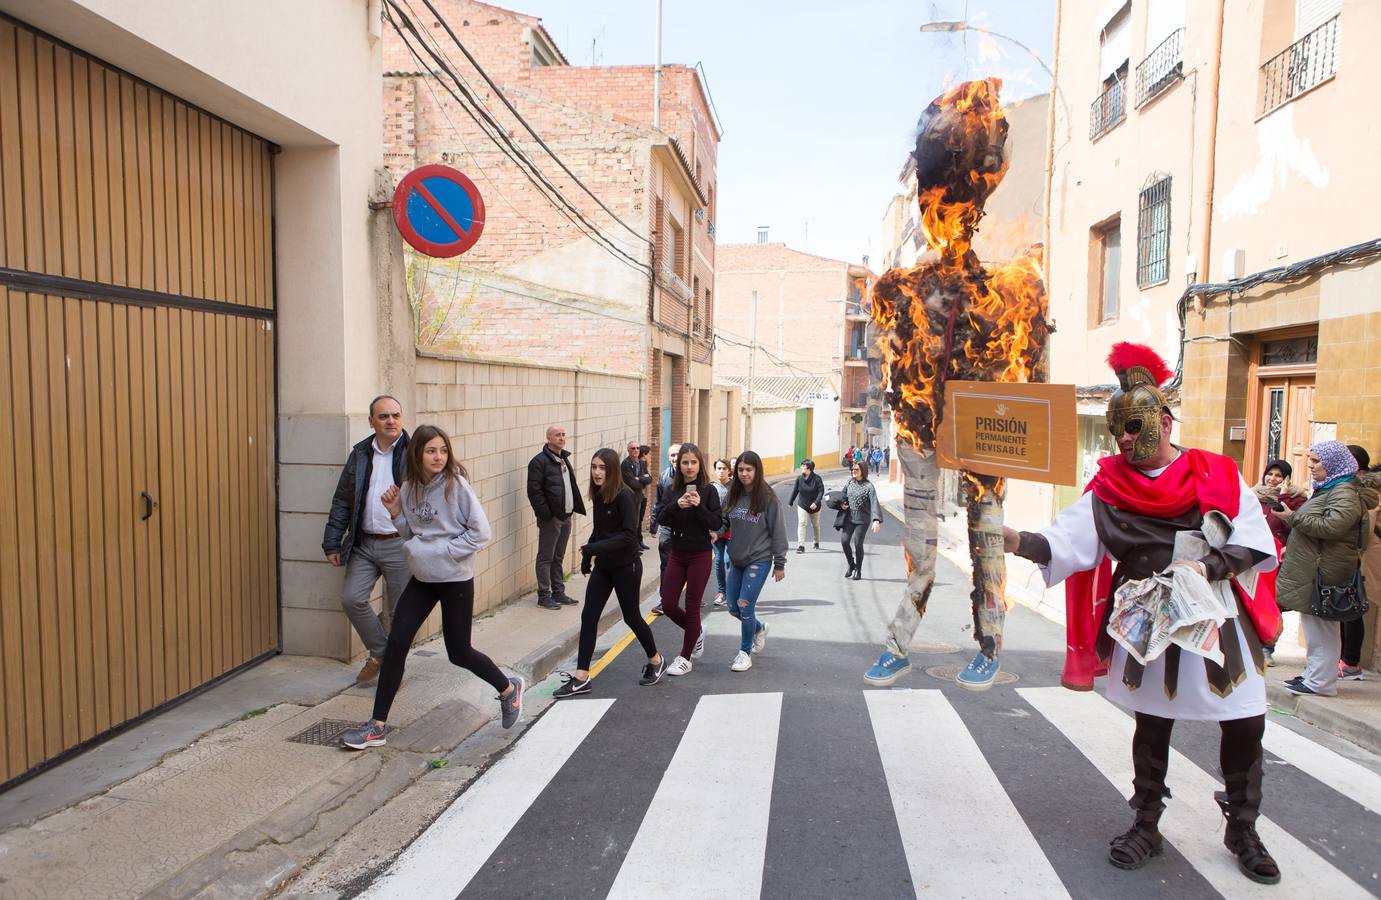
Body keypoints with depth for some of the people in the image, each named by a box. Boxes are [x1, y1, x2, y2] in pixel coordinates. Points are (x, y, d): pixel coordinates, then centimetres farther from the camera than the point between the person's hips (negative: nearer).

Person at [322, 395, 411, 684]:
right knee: (351, 598, -2)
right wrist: (333, 542, 7)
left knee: (400, 611, 5)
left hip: (400, 544, -4)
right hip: (363, 544, 4)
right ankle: (379, 652, 20)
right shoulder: (359, 454, 8)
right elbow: (342, 501, 12)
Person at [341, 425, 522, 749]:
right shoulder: (409, 488, 2)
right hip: (422, 578, 5)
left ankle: (509, 688, 32)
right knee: (396, 643, -1)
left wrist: (441, 550, -19)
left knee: (459, 652, 5)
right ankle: (378, 726, 9)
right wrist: (395, 513, -4)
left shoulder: (456, 486, -15)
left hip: (455, 579, -5)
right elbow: (413, 534, 12)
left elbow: (481, 532, -17)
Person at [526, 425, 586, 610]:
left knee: (558, 557, 16)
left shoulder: (564, 459, 16)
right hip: (550, 518, -8)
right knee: (546, 558, 0)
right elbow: (534, 491, -15)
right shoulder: (539, 461, -11)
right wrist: (545, 513, -18)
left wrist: (575, 506, 12)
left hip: (566, 516, 8)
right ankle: (544, 596, 8)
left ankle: (558, 593, 24)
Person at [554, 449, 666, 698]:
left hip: (626, 566, -7)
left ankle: (656, 661, 32)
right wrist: (586, 556, 10)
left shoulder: (624, 496, -19)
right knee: (588, 616, 0)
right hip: (603, 566, 7)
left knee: (631, 616, 7)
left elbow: (629, 535, -25)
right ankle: (581, 678, 5)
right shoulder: (598, 495, 3)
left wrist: (594, 548, -30)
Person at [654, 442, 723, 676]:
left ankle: (685, 658, 16)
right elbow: (661, 519, -5)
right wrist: (676, 505, -21)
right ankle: (697, 632, 33)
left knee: (692, 606, 2)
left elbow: (717, 524, -11)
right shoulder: (673, 490, 4)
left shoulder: (708, 490, -7)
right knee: (668, 605, 4)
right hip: (676, 554, 4)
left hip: (699, 555, -4)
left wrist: (699, 506, -24)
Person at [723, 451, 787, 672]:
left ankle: (745, 652, 15)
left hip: (759, 560, -6)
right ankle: (759, 628, 42)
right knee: (733, 608, 11)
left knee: (745, 607, -6)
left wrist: (780, 564, -7)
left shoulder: (768, 498, -12)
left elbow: (778, 531, -9)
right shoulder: (733, 495, 3)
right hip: (736, 560, 6)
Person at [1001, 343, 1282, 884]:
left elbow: (1254, 544, -7)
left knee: (1244, 726, 6)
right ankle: (1147, 827, 29)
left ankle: (1243, 831, 30)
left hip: (1218, 621, 0)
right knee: (1151, 726, 12)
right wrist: (1015, 541, -33)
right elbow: (1064, 543, -15)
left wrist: (1204, 567, -23)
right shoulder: (1110, 488, -5)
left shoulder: (1218, 476, -5)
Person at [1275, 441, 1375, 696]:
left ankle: (1321, 682, -1)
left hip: (1324, 571, -11)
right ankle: (1313, 674, 23)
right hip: (1313, 569, 11)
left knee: (1321, 627, -6)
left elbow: (1330, 526, -27)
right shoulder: (1327, 489, 20)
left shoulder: (1345, 493, -14)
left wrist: (1293, 517, -18)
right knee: (1313, 625, 15)